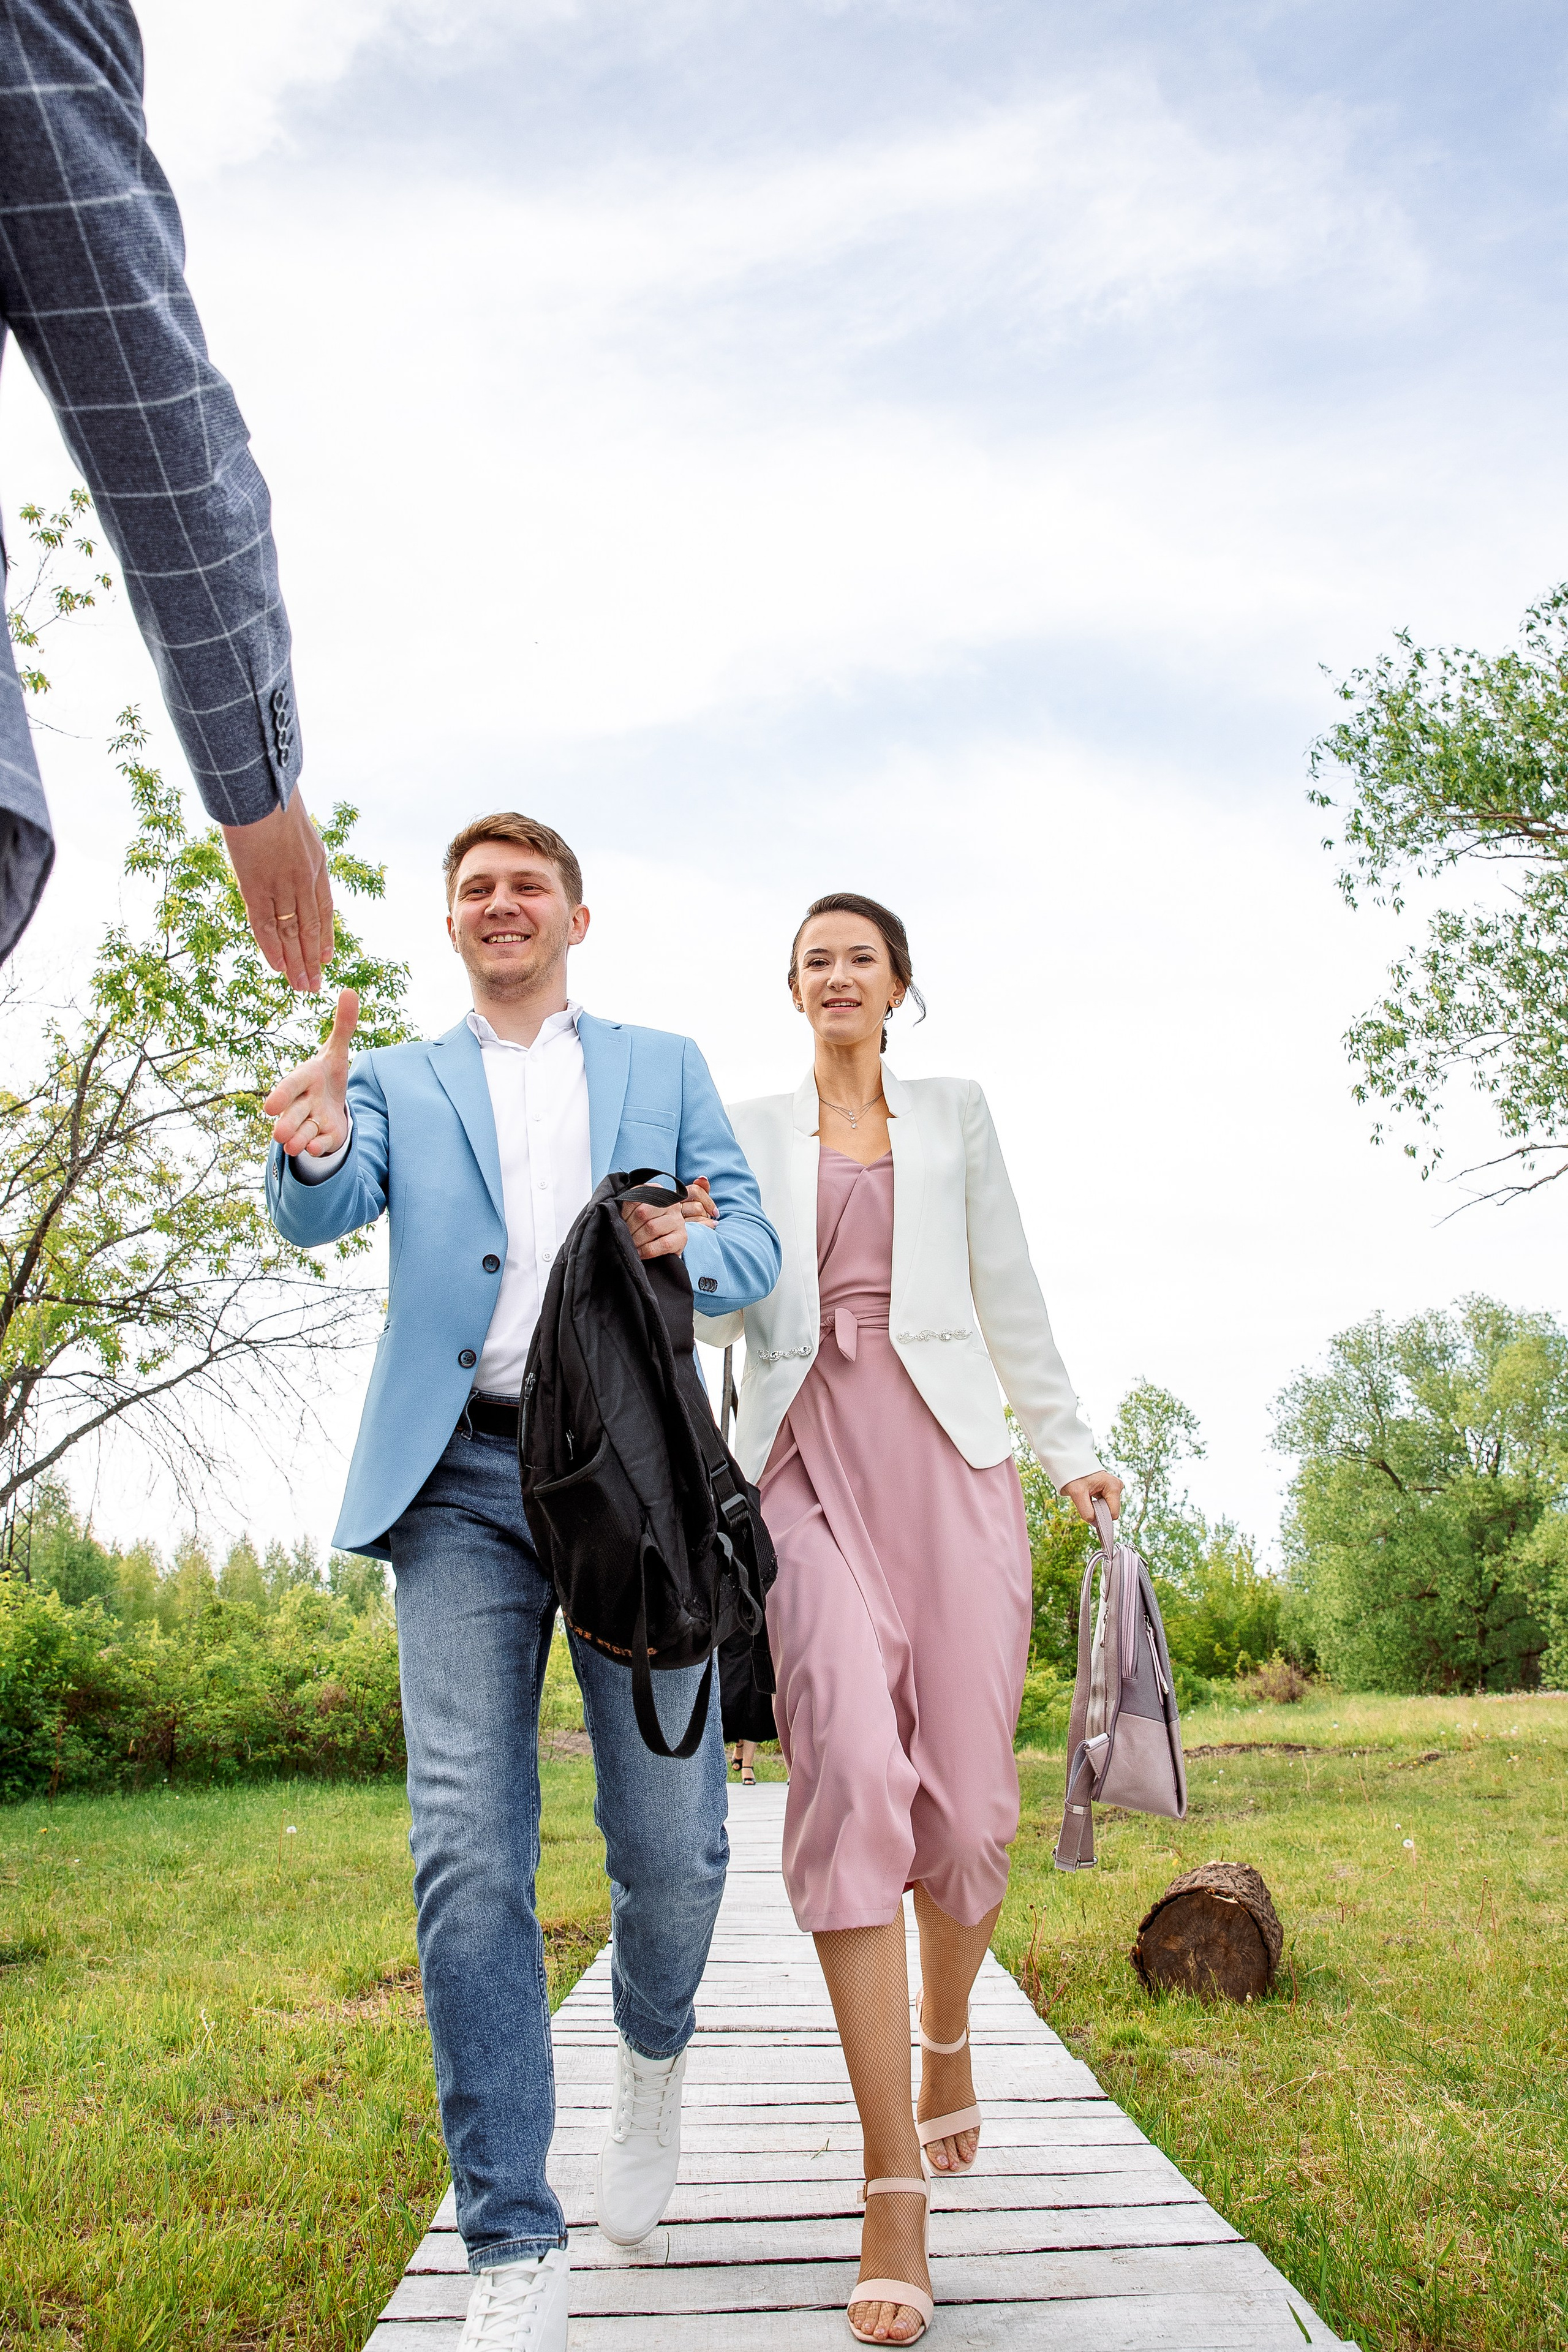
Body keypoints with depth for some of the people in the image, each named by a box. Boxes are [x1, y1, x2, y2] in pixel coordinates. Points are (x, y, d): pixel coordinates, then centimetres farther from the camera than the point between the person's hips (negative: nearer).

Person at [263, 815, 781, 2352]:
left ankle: (652, 2051, 34)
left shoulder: (663, 1067, 19)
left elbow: (753, 1242, 12)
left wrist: (691, 1255, -12)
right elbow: (324, 1216, 0)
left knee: (671, 1845, -1)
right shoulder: (400, 1082, 18)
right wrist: (311, 1151, -24)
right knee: (466, 1857, -8)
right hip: (463, 1477, 0)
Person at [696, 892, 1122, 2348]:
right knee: (852, 1772, -18)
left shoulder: (956, 1114, 19)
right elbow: (724, 1302, 8)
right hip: (806, 1460, -1)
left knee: (968, 1798, -3)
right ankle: (894, 2190, -13)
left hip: (947, 1454, 1)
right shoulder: (749, 1131, 17)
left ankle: (946, 2035, 30)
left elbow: (1008, 1291, 19)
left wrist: (1068, 1446, 16)